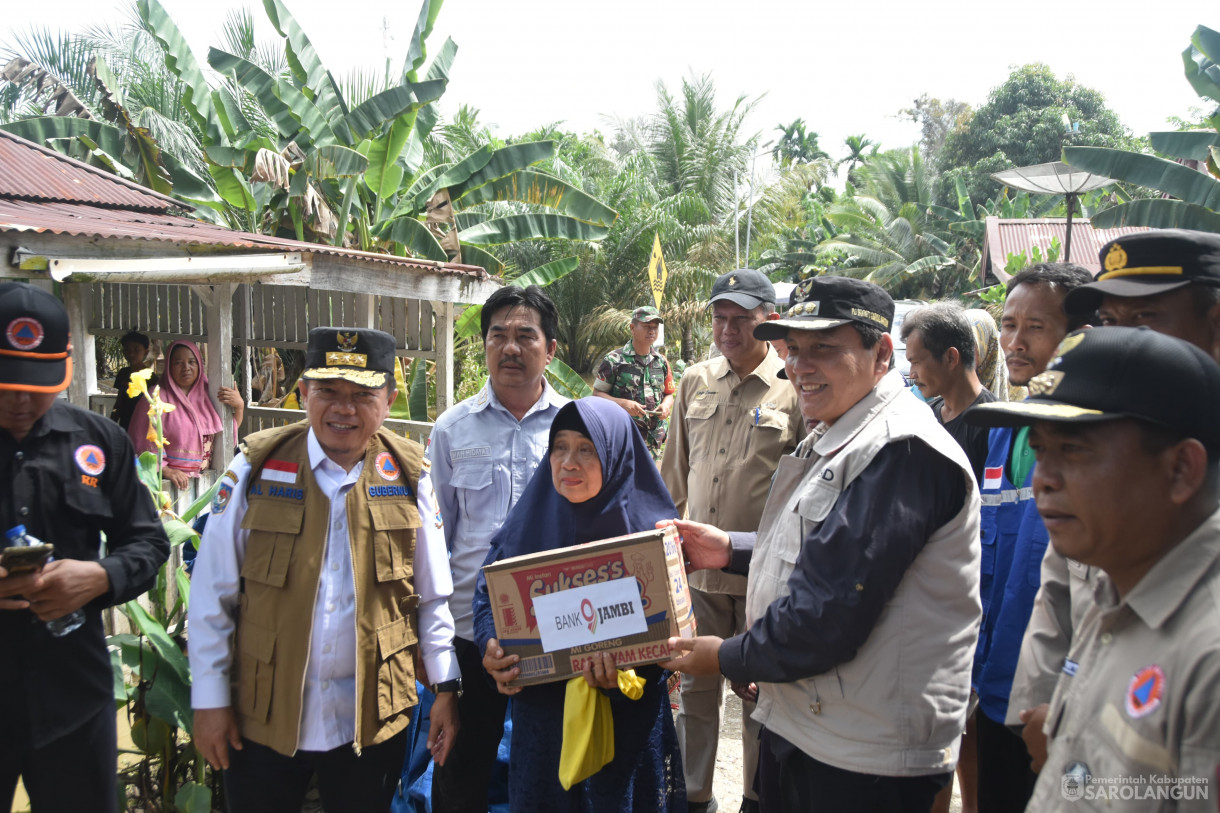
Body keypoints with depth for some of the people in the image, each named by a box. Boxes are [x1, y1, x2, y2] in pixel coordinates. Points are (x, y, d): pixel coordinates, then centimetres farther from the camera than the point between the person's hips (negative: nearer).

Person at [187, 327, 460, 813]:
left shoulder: (409, 476, -2)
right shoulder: (257, 468, -6)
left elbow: (433, 596, 3)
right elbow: (213, 594, -2)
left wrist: (445, 687, 1)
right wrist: (209, 698, -2)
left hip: (373, 718, 1)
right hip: (263, 718, 0)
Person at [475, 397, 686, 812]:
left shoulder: (649, 528, -10)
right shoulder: (531, 519, -1)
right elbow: (488, 592, 4)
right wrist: (492, 646, -15)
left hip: (626, 713, -2)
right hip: (542, 711, 2)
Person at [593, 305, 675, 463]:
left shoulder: (662, 362, 14)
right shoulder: (614, 360, -2)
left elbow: (669, 394, 22)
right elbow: (597, 394, -2)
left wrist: (666, 405, -2)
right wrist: (624, 404, -18)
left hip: (655, 439, 5)